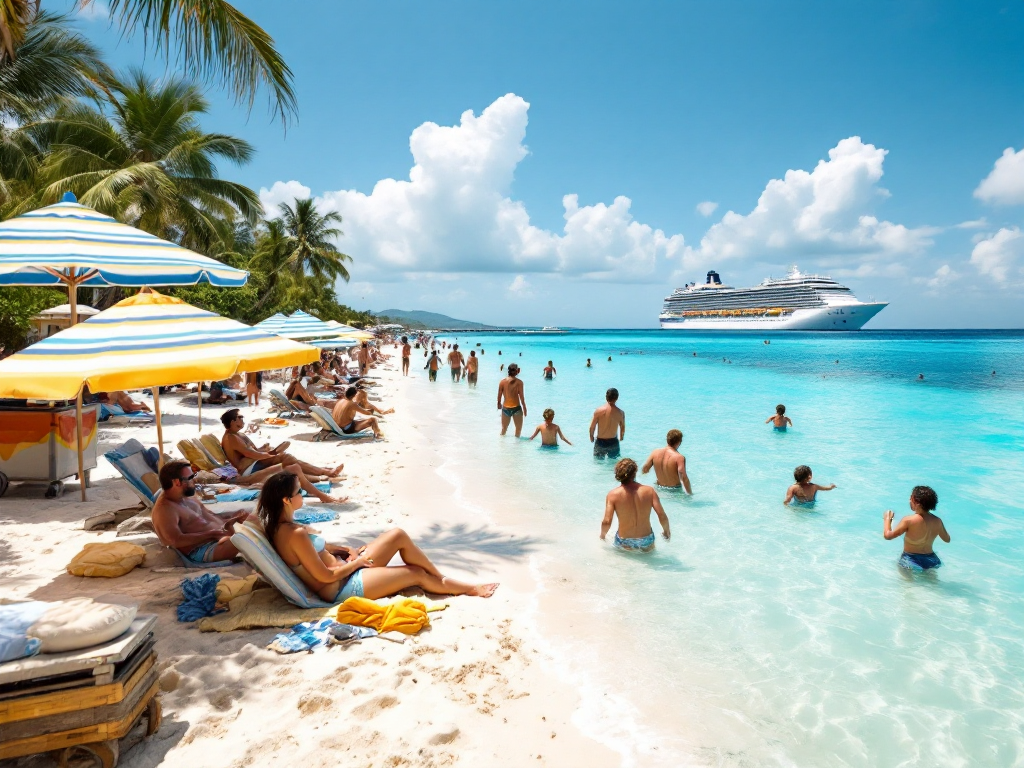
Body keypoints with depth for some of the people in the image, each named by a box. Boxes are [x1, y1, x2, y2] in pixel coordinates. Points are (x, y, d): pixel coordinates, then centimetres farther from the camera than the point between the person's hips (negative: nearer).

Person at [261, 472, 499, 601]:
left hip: (343, 569, 9)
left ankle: (440, 578, 20)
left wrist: (347, 550, 4)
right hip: (342, 588, -9)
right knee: (417, 573, -1)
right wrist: (359, 561, -11)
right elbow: (326, 576, -24)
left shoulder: (282, 526, 1)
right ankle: (469, 589, 22)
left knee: (398, 535, 4)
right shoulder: (295, 534, -28)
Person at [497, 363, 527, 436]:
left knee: (504, 428, 20)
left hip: (505, 408, 3)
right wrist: (524, 408, -1)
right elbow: (521, 396, -11)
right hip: (516, 408, -3)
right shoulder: (519, 382, -11)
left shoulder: (502, 381, -3)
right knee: (518, 429, 15)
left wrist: (499, 403, 21)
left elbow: (499, 395, 2)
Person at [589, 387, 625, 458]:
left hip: (600, 442, -1)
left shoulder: (599, 411, -14)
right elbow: (623, 428, 4)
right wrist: (621, 437, 24)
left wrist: (591, 436, 13)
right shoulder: (620, 412, -10)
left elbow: (592, 427, -7)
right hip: (613, 442, 1)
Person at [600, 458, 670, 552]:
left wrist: (602, 534, 5)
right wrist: (666, 530, 10)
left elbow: (606, 522, -16)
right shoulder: (649, 491, -9)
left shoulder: (613, 494, -13)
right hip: (646, 545, 2)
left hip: (624, 545, -2)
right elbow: (662, 517, -11)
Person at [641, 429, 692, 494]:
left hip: (659, 488, 5)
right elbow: (684, 478, -23)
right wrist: (690, 493, -15)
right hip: (674, 490, -5)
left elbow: (644, 470, 2)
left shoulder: (655, 452, -4)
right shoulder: (679, 457, -18)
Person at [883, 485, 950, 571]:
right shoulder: (937, 521, -4)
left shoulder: (909, 520, -21)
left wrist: (887, 518, -2)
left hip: (910, 562, -6)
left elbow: (888, 535, -17)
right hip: (931, 561, 6)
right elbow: (947, 539, 14)